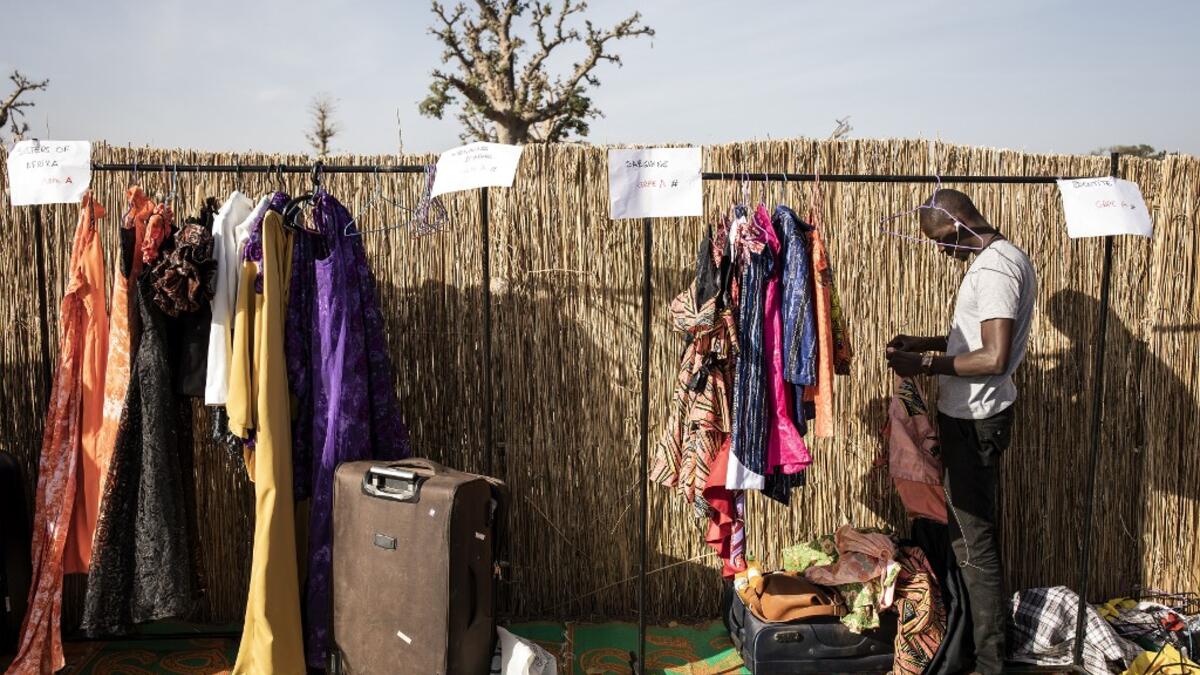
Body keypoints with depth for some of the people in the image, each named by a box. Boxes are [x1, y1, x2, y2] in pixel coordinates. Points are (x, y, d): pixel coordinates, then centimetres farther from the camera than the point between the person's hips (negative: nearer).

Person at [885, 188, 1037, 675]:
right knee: (974, 531, 21)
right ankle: (989, 635, 35)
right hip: (977, 415, 11)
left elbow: (994, 358, -28)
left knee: (973, 542, -1)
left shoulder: (994, 268, -21)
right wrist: (925, 343, 12)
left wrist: (926, 366, -20)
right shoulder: (1004, 257, 12)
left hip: (974, 420, -11)